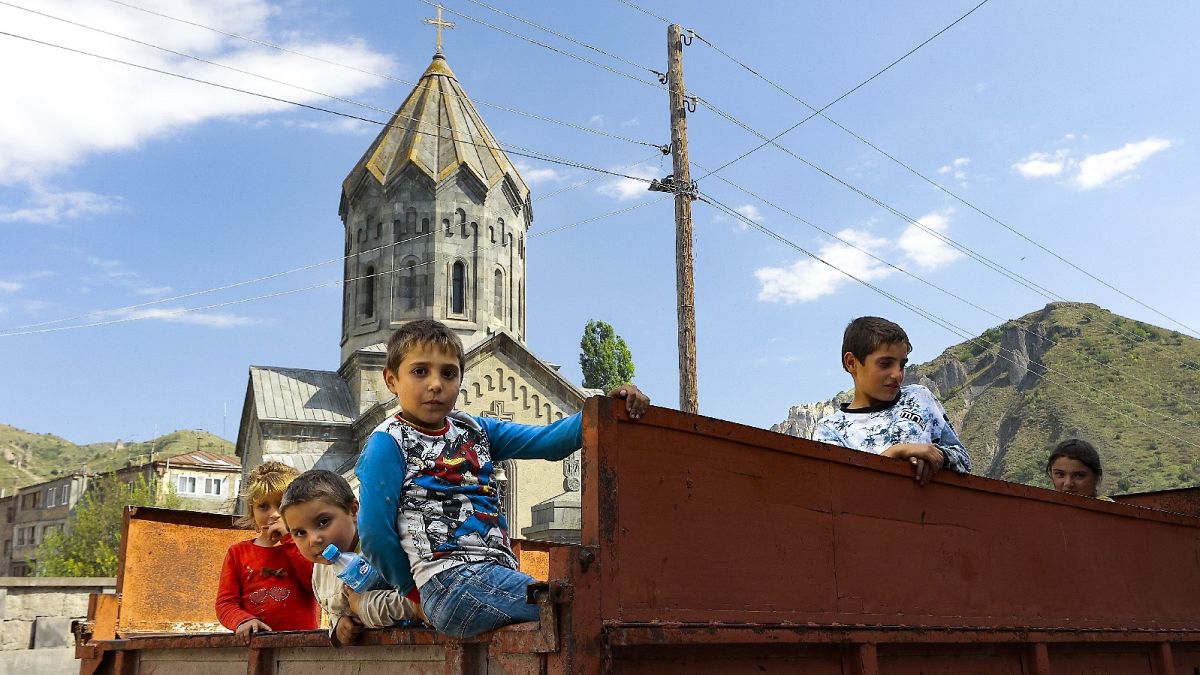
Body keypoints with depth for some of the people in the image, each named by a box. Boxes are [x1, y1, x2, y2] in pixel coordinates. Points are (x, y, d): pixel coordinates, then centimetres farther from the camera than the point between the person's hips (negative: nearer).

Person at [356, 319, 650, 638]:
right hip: (452, 581, -7)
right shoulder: (388, 443, 0)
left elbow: (548, 441, 5)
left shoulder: (475, 430, 18)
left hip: (499, 574, 8)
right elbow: (374, 533, -4)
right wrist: (414, 588, 4)